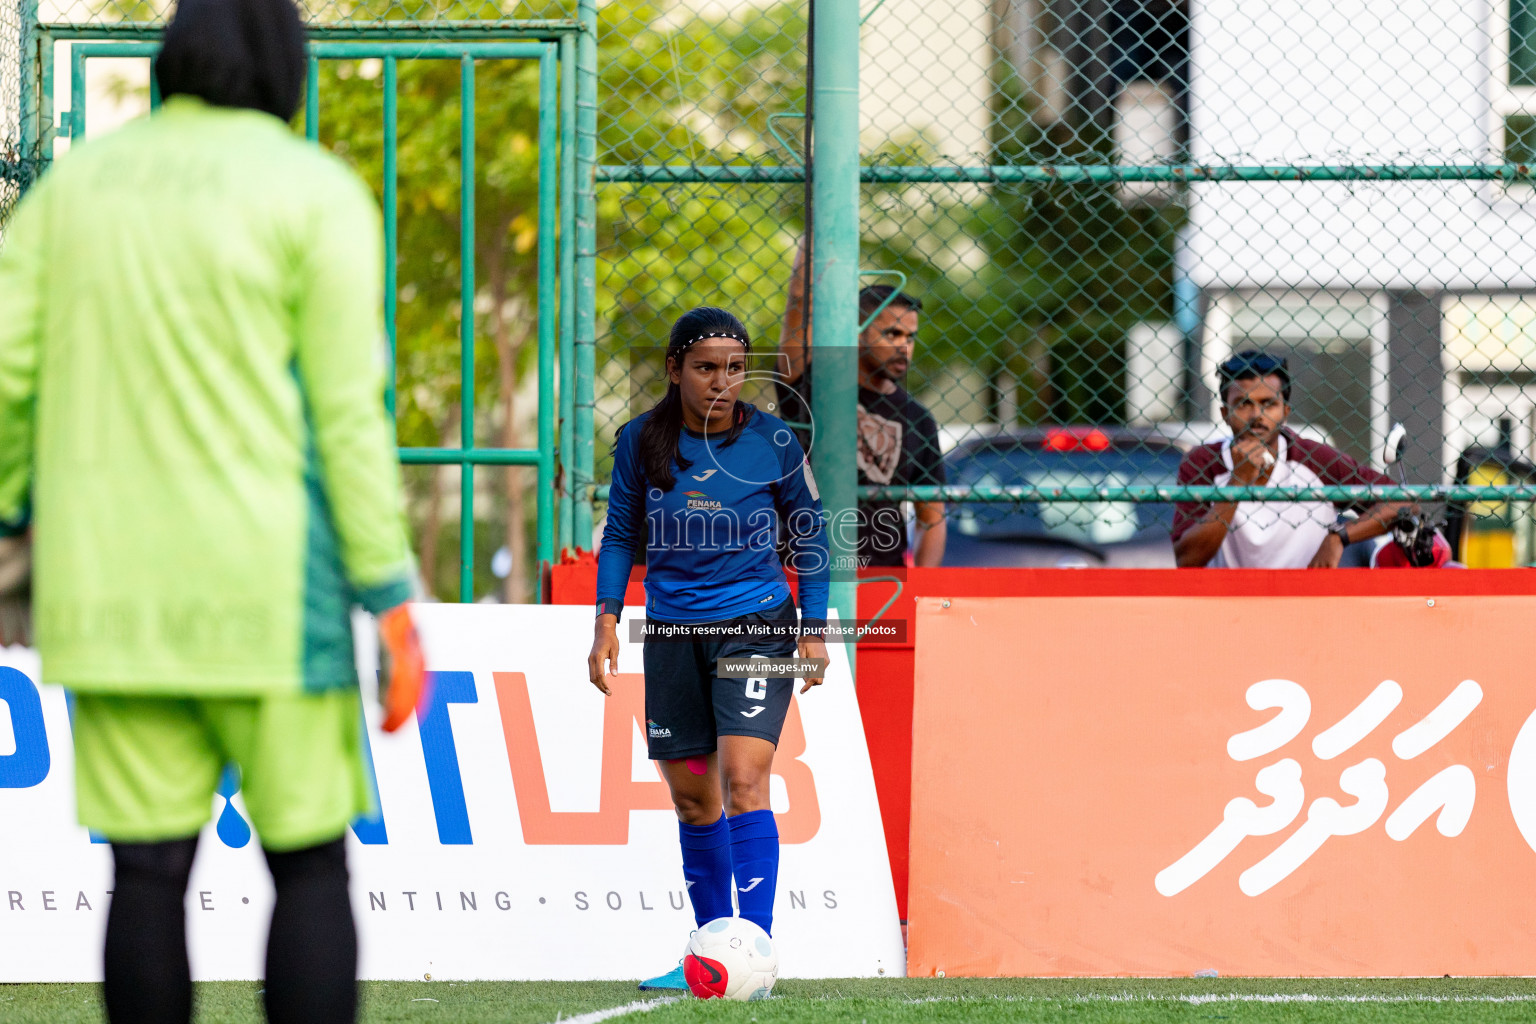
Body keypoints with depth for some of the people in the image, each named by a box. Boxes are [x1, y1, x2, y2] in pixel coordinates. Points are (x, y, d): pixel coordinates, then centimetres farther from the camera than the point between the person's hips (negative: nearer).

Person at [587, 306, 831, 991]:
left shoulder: (773, 442, -5)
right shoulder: (641, 441, -1)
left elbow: (809, 535, 6)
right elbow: (621, 536, 10)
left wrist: (814, 629, 2)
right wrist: (607, 618, 0)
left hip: (756, 626, -3)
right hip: (672, 631, 3)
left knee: (743, 780, -17)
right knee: (691, 797, 7)